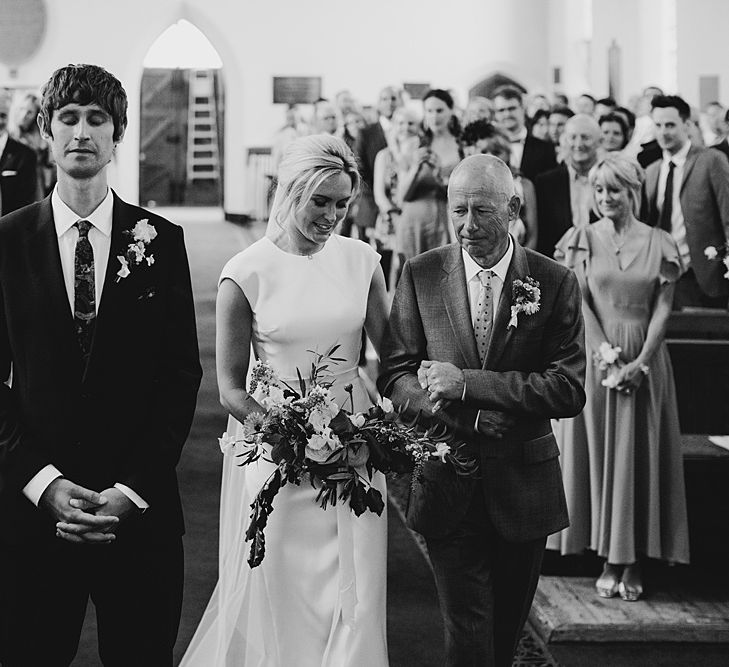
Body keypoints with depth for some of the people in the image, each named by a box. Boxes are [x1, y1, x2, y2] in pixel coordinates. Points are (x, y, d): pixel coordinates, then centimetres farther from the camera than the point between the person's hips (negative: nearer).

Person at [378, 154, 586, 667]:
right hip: (448, 484, -1)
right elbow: (395, 373, -1)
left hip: (524, 485, 1)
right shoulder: (421, 276, -2)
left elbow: (568, 390, -13)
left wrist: (467, 384, -21)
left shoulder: (556, 283, -6)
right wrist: (464, 418, -21)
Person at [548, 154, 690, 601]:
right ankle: (611, 560, 8)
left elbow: (663, 309, -1)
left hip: (644, 361, 0)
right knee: (598, 454, 1)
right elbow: (579, 304, -3)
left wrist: (639, 362, -12)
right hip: (593, 358, 0)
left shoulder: (659, 244, 3)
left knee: (641, 457, 1)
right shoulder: (582, 241, 3)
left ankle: (635, 563, 6)